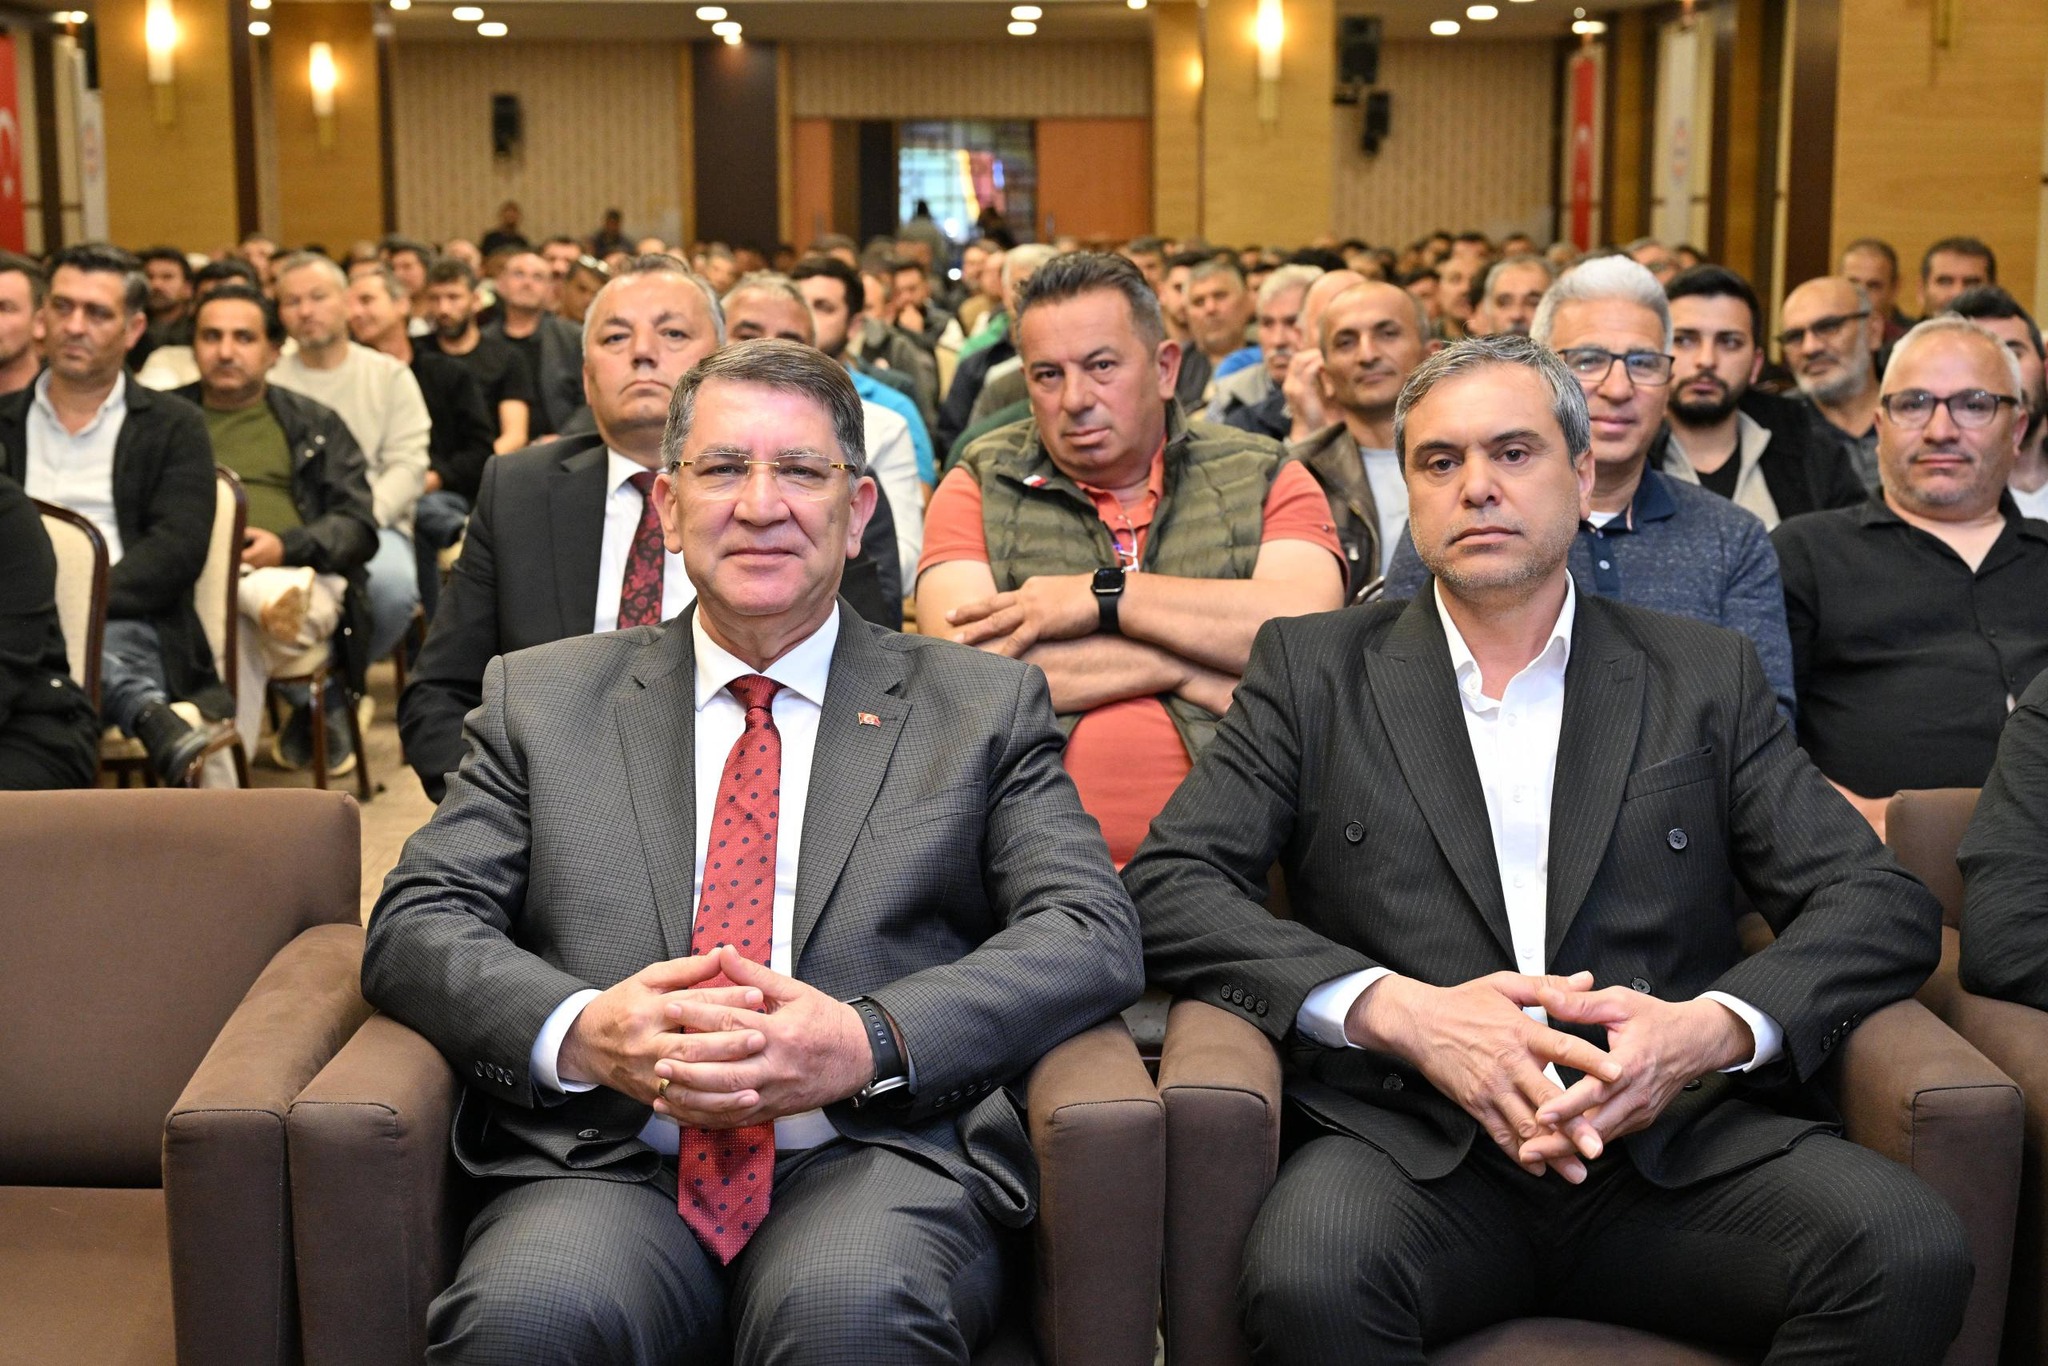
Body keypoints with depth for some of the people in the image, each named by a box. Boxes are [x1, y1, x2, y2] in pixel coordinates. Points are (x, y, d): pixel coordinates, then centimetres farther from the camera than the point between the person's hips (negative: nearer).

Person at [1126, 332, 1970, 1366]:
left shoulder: (1704, 679, 15)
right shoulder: (1313, 671, 12)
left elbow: (1885, 905, 9)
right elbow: (1166, 886, 2)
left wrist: (1714, 1028, -13)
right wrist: (1399, 1011, -14)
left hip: (1677, 1138, 2)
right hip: (1414, 1147, -2)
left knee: (1912, 1252, -26)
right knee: (1306, 1278, -35)